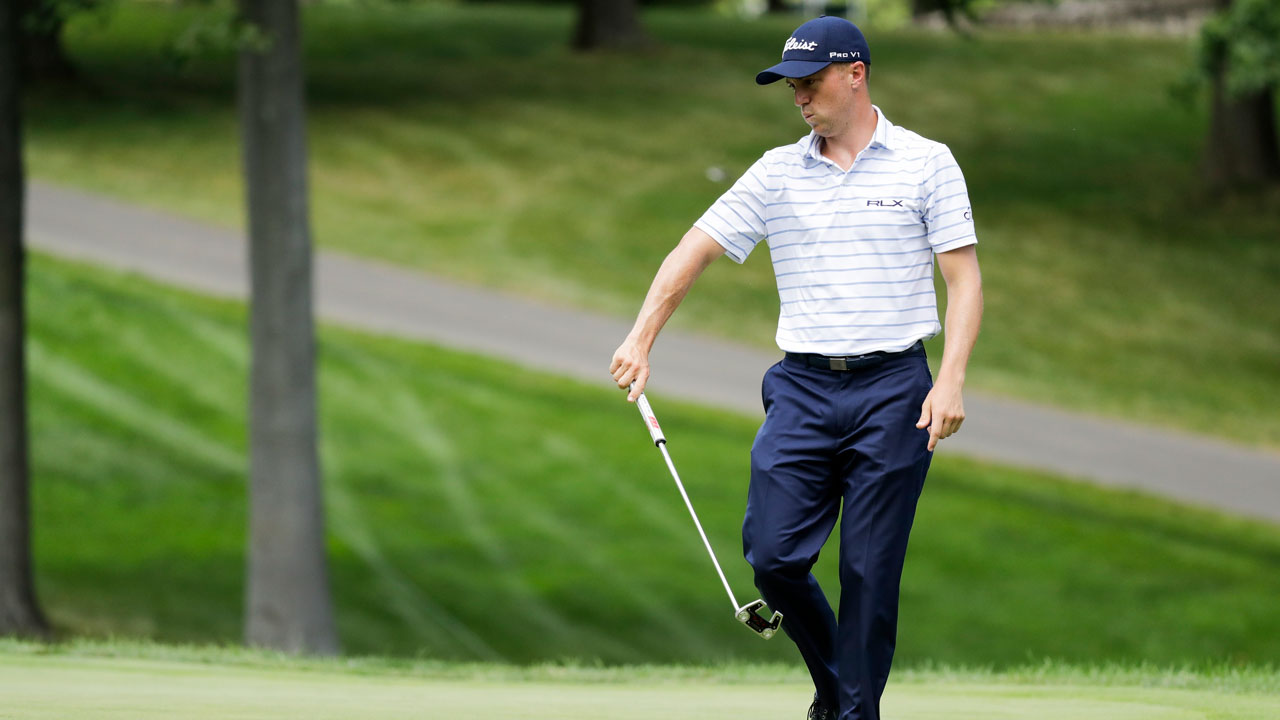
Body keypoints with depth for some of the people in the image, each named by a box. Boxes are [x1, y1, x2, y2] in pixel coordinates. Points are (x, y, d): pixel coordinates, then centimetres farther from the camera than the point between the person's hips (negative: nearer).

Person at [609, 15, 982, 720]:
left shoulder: (926, 164, 1)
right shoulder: (778, 172, 9)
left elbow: (964, 278, -2)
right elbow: (694, 251, 8)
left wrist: (951, 380, -13)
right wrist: (641, 338, -4)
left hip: (891, 389, -3)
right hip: (801, 387, 3)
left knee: (870, 570, -3)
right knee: (773, 551, -6)